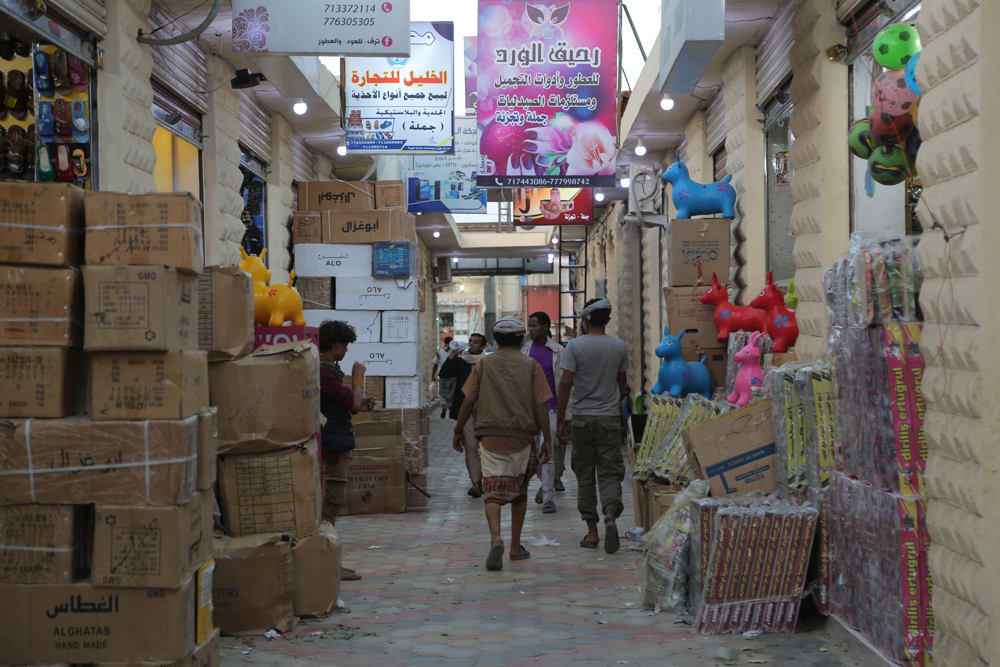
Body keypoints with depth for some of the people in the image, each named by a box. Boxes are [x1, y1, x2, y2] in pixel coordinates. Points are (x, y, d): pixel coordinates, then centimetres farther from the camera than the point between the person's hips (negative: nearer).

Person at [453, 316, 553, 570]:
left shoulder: (483, 364, 4)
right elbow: (541, 405, -2)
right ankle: (516, 547, 20)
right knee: (519, 490, 15)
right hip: (522, 436, 1)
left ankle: (495, 538, -28)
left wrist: (458, 431, 12)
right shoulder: (531, 366, 2)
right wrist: (547, 439, 2)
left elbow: (469, 401, 1)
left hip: (490, 435, -1)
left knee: (492, 489, -4)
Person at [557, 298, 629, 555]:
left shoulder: (575, 346, -6)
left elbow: (565, 384, -9)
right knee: (609, 472, 3)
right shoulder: (619, 347, 3)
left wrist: (561, 419, -4)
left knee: (585, 476, 7)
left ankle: (592, 532, 9)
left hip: (583, 418, -1)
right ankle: (610, 514, -23)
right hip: (610, 418, 1)